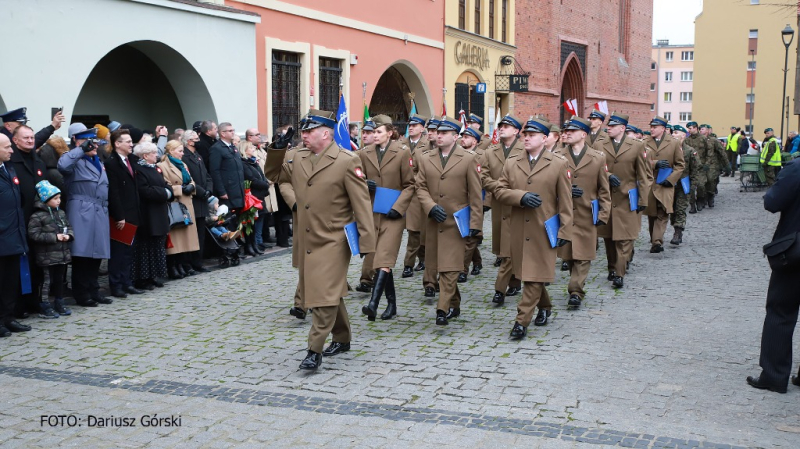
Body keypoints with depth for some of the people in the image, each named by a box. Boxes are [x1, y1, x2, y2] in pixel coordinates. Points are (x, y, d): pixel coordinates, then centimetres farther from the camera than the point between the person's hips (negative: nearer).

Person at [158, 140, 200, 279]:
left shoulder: (182, 165, 20)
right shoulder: (163, 166, -8)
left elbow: (191, 180, 20)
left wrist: (191, 186, -1)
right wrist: (181, 189, -16)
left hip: (186, 205, 8)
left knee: (186, 234, 7)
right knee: (174, 237, -7)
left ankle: (181, 265, 14)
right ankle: (172, 268, -2)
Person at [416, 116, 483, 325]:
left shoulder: (469, 159, -2)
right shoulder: (426, 159, 9)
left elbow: (475, 195, -3)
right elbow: (421, 188, 7)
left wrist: (475, 224, -7)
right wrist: (431, 207, -11)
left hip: (456, 222, -4)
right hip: (434, 222, 4)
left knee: (450, 267, -9)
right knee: (441, 267, 12)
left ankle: (443, 309, -6)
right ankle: (454, 305, 27)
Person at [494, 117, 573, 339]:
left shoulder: (559, 164, 0)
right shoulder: (511, 162, 9)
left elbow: (565, 202, -1)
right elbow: (499, 191, 3)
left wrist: (565, 231, -6)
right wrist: (521, 196, -15)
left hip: (543, 230, -4)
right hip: (519, 230, 4)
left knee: (535, 275, -5)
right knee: (528, 273, 14)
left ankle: (522, 320, -3)